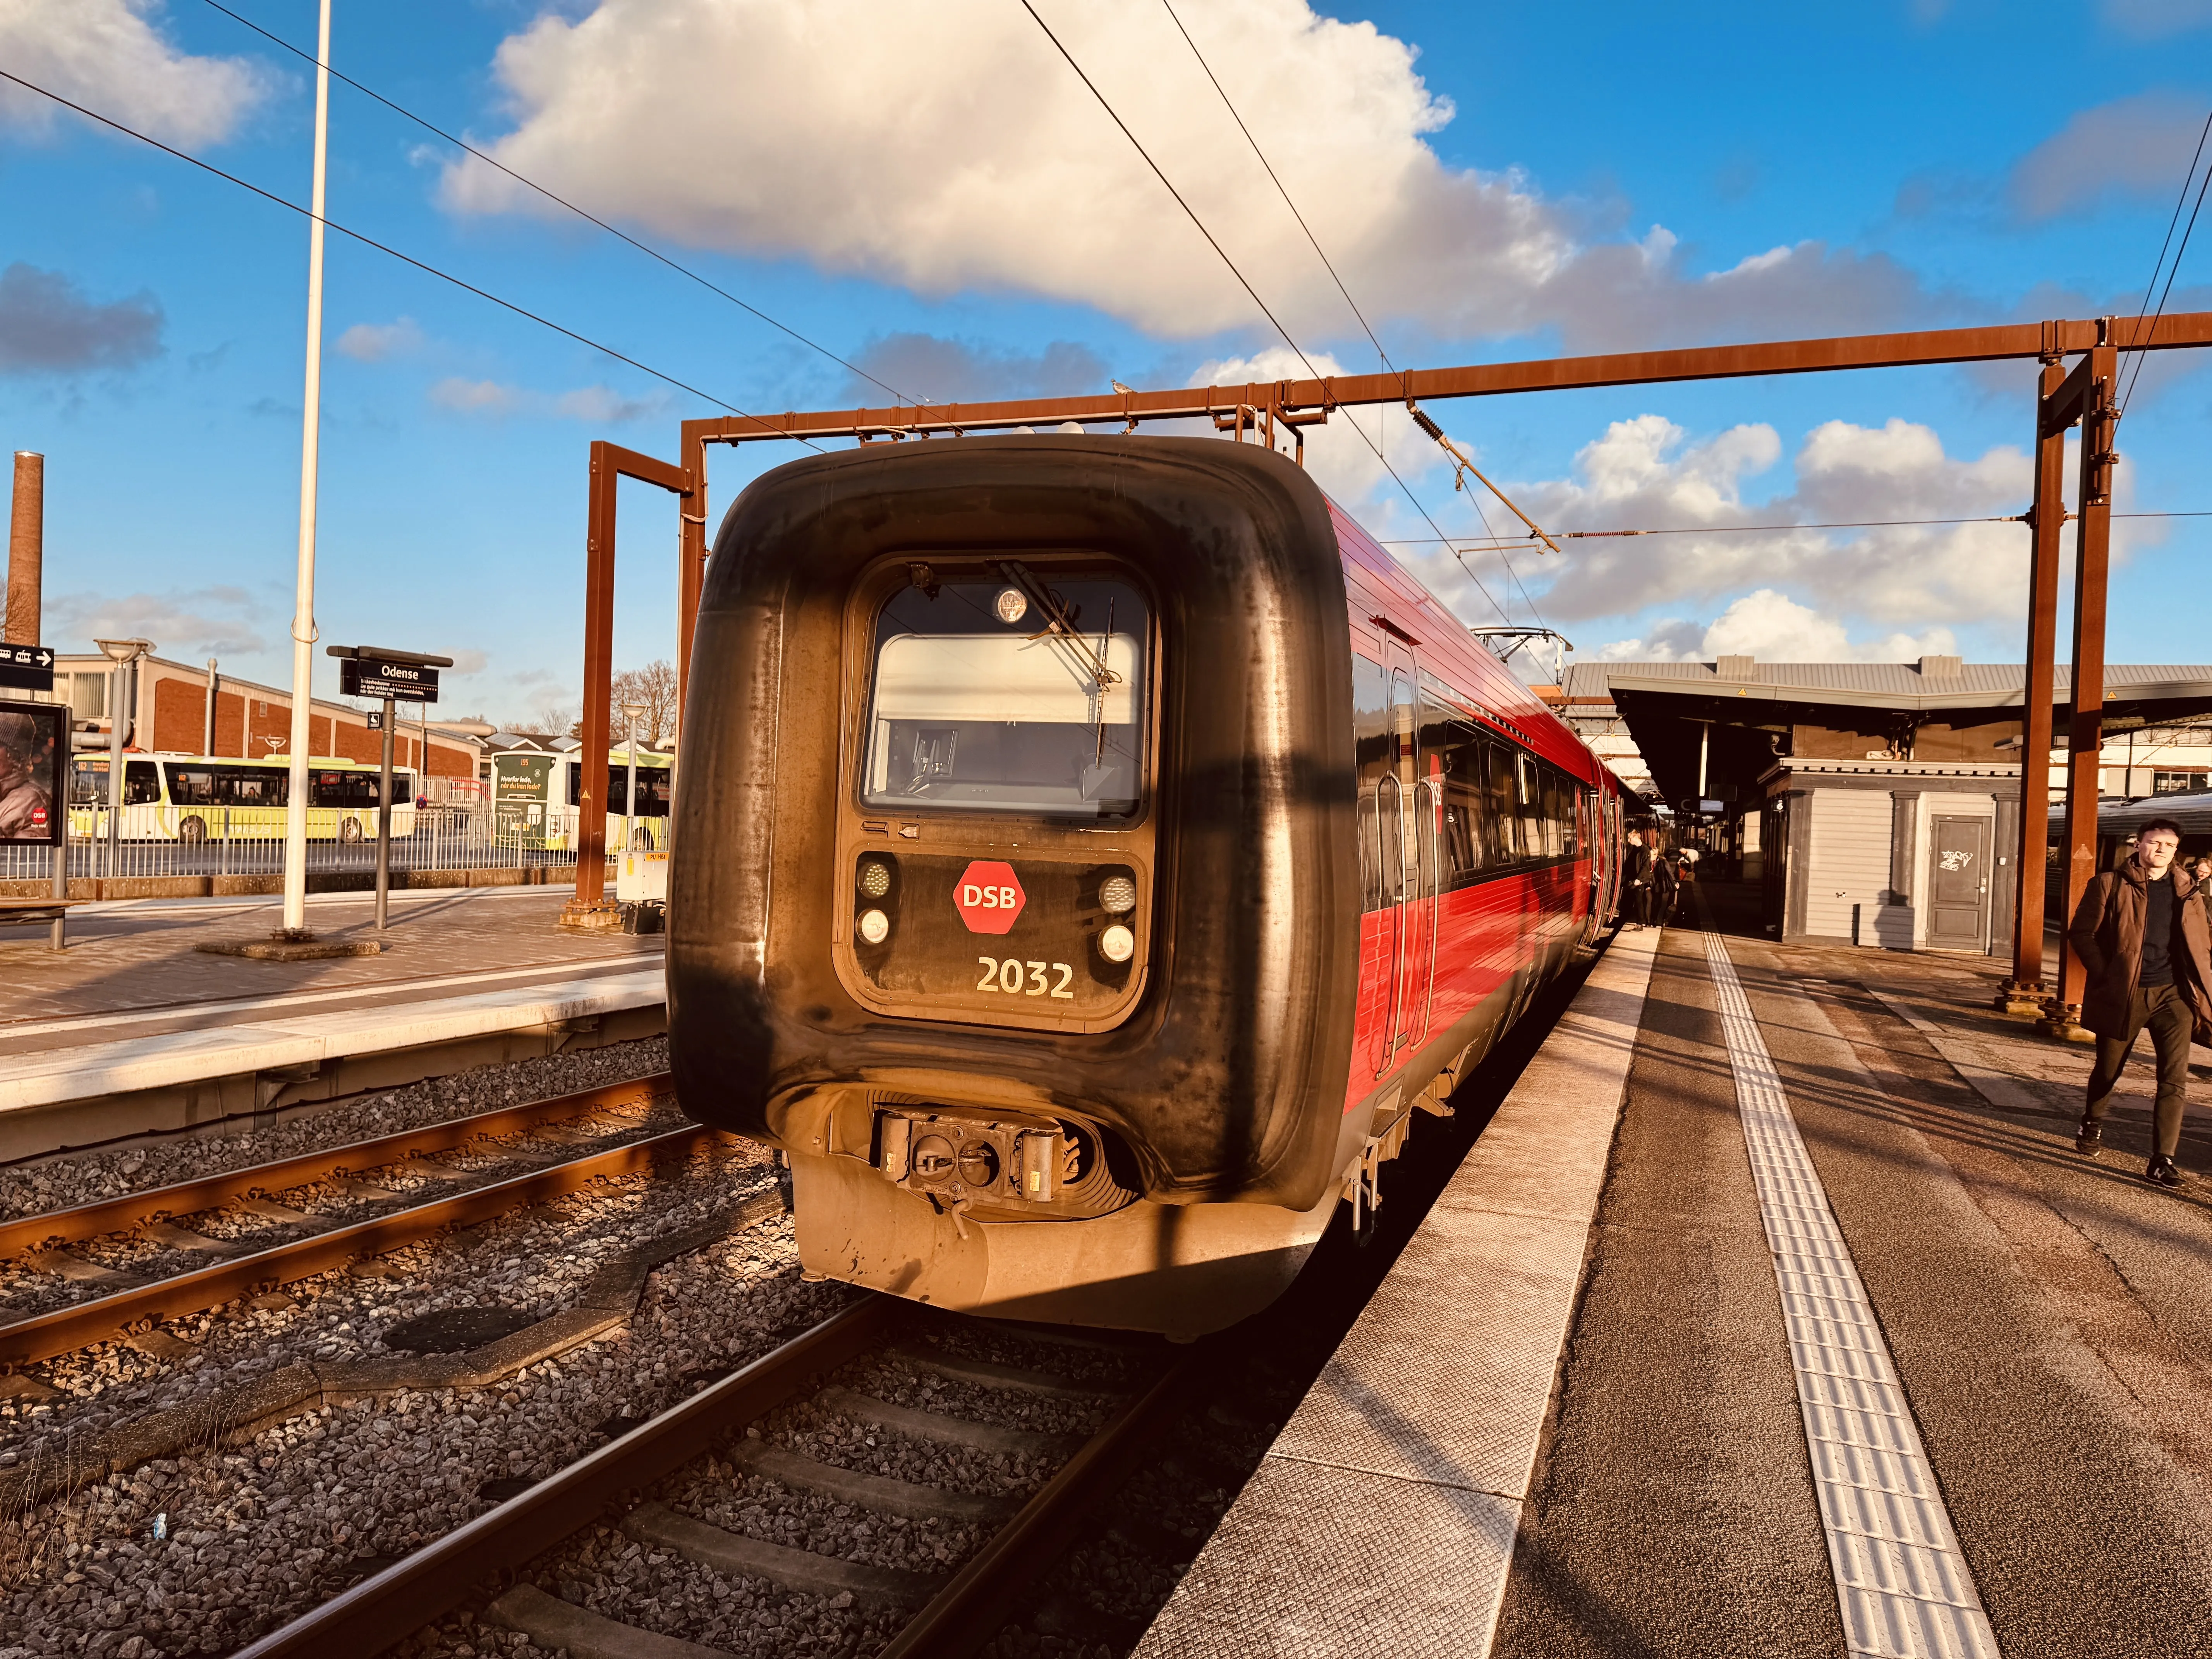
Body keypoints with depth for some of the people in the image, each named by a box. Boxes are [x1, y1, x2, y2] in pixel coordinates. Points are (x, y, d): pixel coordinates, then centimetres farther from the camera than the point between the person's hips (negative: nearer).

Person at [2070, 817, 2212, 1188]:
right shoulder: (2111, 885, -2)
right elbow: (2081, 933, -2)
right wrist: (2105, 974, -9)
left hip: (2173, 994, 2)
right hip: (2122, 994, -2)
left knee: (2175, 1078, -7)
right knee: (2107, 1070, 13)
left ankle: (2162, 1160, -3)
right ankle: (2092, 1125, 40)